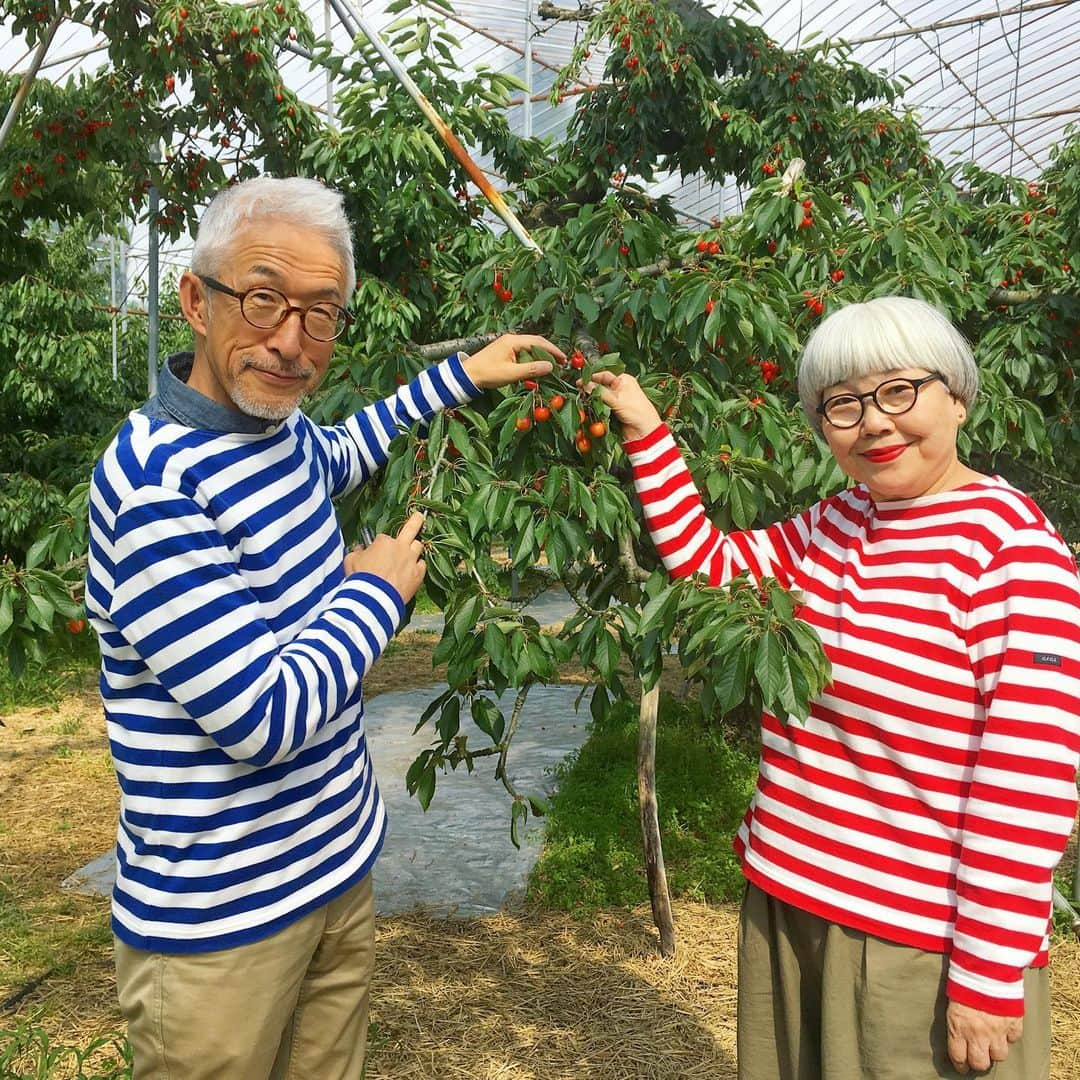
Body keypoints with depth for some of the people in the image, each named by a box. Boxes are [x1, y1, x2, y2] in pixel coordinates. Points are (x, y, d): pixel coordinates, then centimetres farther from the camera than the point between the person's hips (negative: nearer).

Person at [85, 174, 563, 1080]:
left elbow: (341, 454, 27)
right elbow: (266, 718, -28)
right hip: (221, 921, -8)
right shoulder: (154, 485, -27)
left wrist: (462, 376, 23)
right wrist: (379, 589, -14)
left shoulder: (281, 428, 0)